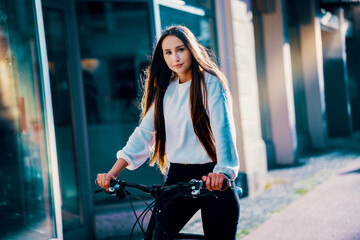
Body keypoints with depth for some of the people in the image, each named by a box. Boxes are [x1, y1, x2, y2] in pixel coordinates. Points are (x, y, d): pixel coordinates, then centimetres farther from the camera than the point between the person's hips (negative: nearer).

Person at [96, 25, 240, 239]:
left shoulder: (211, 83, -6)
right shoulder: (164, 90, 10)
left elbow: (223, 130, -20)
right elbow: (145, 132, 3)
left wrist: (222, 172, -39)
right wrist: (113, 173, -8)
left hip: (211, 181, -4)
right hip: (178, 177, 5)